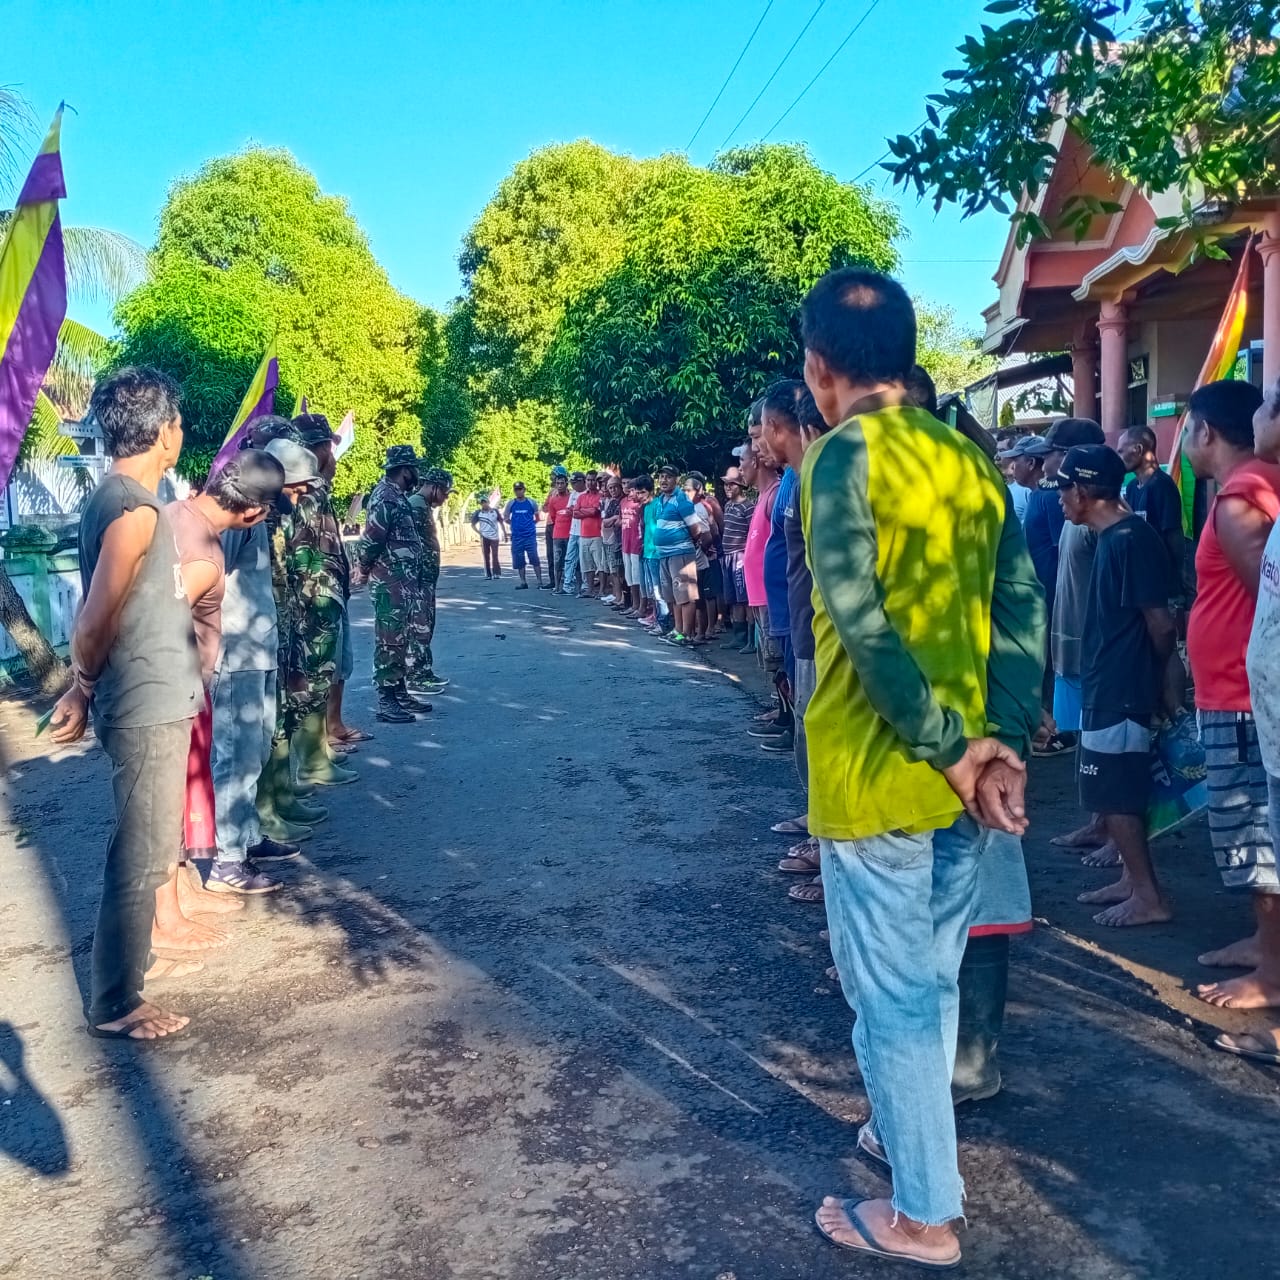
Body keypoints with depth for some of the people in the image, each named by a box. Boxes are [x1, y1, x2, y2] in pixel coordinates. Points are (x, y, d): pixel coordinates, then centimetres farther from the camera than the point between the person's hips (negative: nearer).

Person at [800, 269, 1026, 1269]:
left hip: (877, 774, -7)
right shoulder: (971, 459, 8)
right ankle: (913, 1137, 40)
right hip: (960, 771, 7)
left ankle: (924, 1214, 19)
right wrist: (997, 744, -2)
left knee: (891, 994, 6)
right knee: (934, 978, 22)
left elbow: (862, 621, -22)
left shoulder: (845, 453, -13)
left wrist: (949, 746, -16)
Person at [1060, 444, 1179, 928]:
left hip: (1121, 690, -10)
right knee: (1116, 795, 15)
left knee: (1116, 797, -2)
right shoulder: (1115, 537, 11)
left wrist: (1161, 674, -2)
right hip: (1108, 687, 10)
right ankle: (1132, 879, 25)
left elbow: (1160, 622, -17)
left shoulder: (1130, 540, -19)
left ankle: (1148, 895, 7)